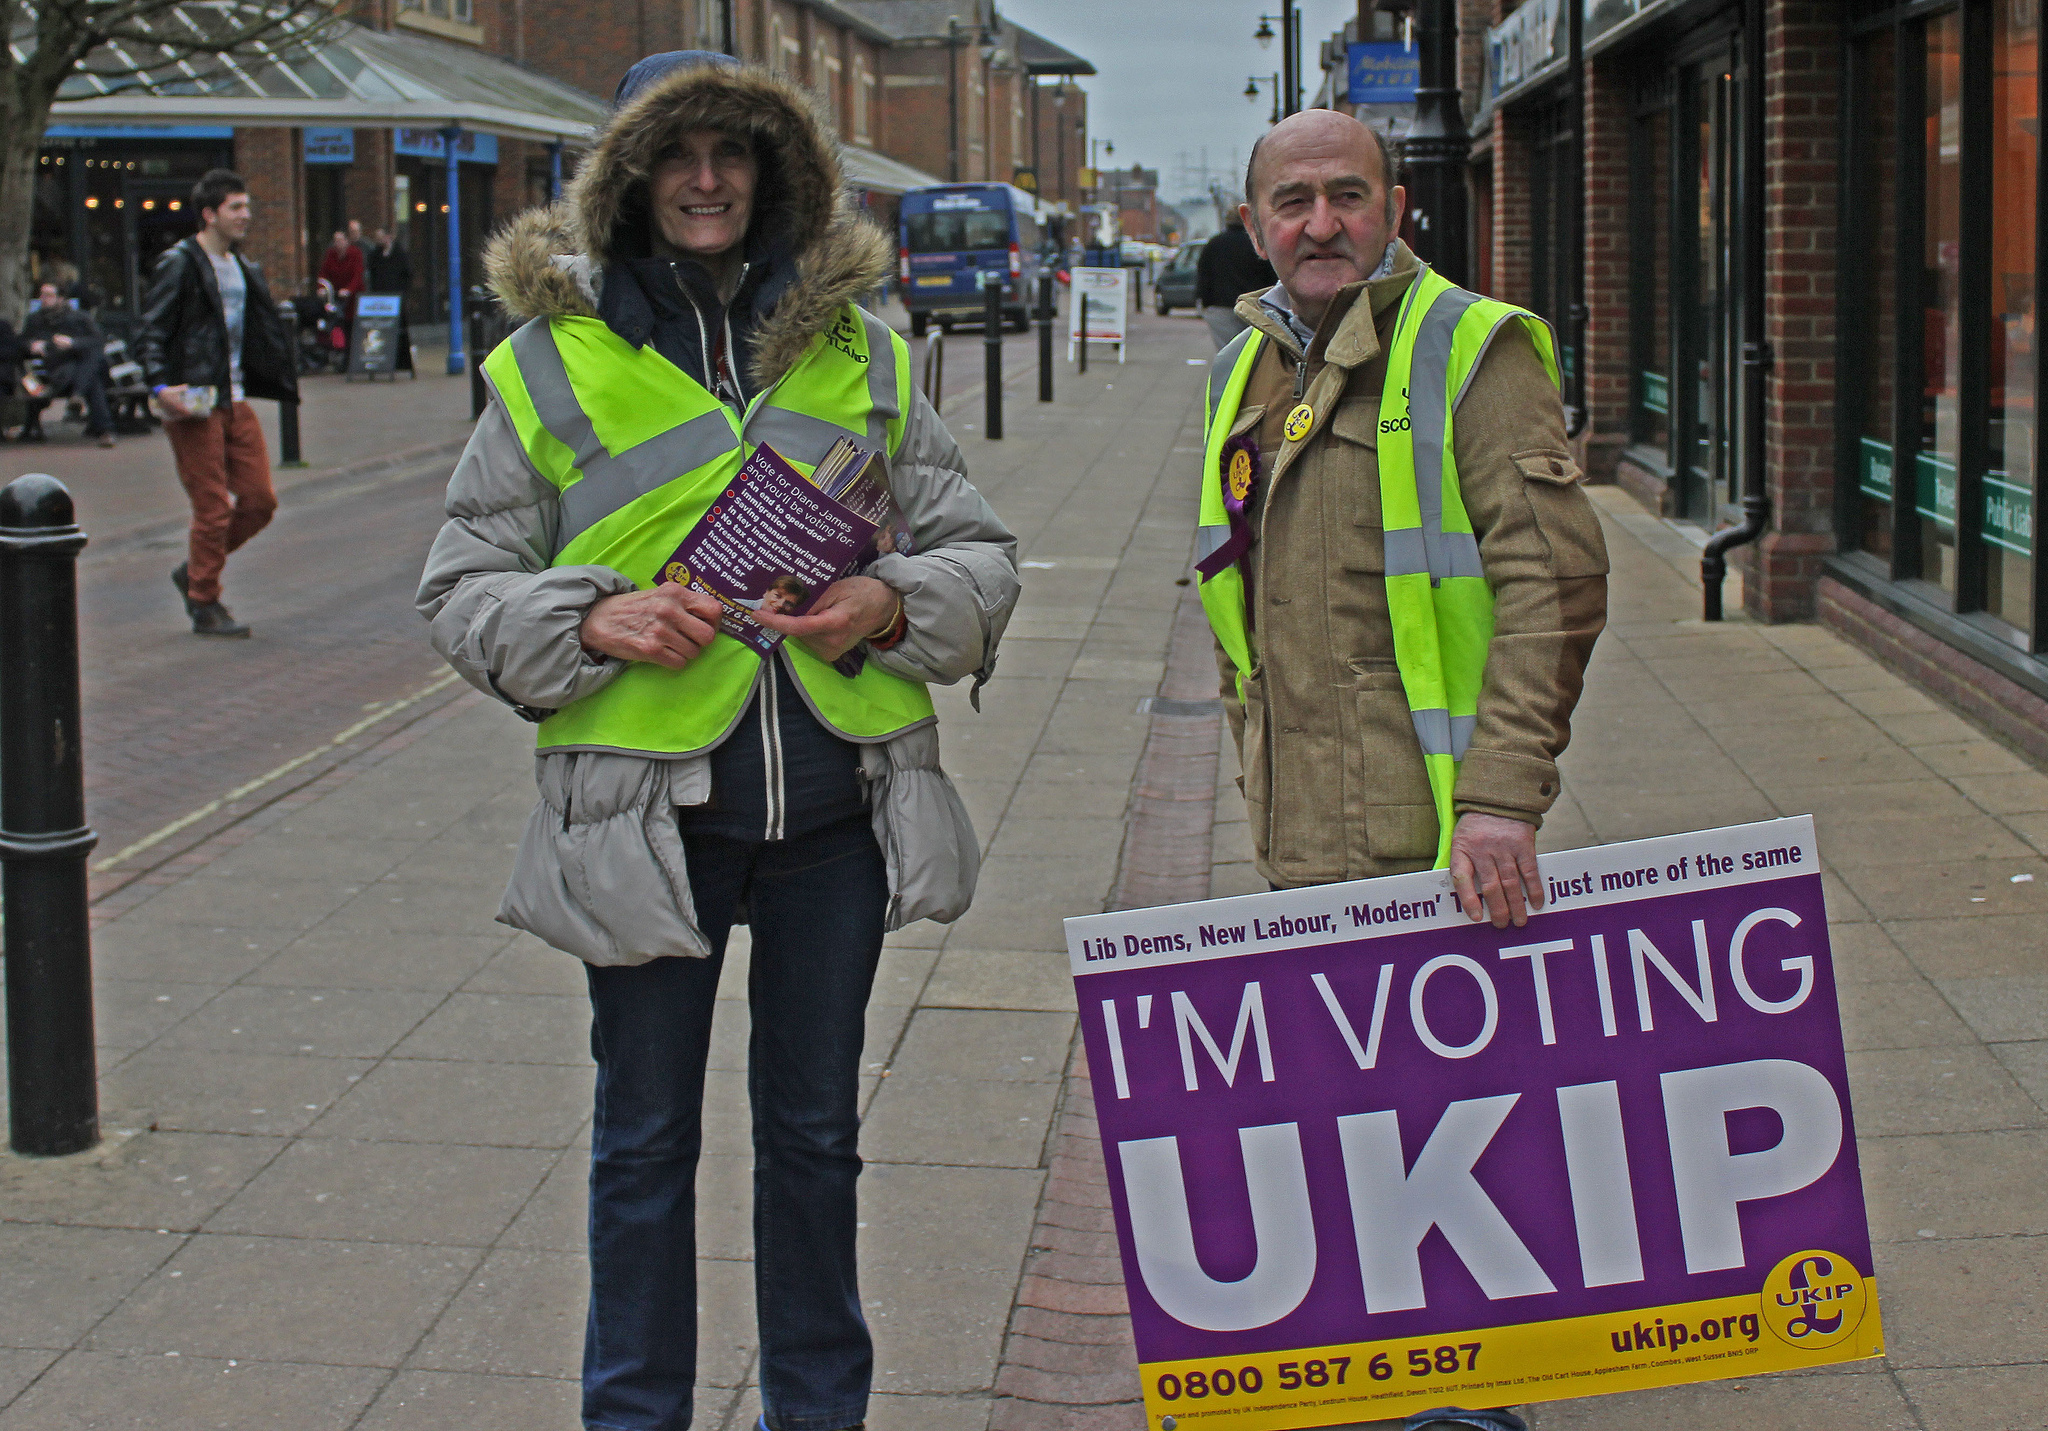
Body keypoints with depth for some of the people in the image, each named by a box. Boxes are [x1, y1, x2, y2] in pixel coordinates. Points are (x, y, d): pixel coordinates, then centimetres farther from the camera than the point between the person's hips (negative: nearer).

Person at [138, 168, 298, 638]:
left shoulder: (245, 268, 16)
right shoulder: (179, 264, -7)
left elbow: (264, 331, 23)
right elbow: (150, 333, -11)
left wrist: (282, 378, 12)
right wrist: (160, 385, -24)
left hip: (236, 402, 7)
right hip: (194, 404, -7)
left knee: (260, 500, 5)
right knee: (213, 508, -4)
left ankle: (194, 570, 25)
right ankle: (205, 606, 10)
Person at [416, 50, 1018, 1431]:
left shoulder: (862, 353, 7)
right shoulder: (552, 362, 0)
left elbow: (979, 552, 10)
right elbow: (463, 590, 2)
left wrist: (894, 606, -11)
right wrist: (594, 621, -17)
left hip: (832, 804, 2)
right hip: (647, 810, -2)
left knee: (815, 1129, 15)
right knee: (646, 1139, 9)